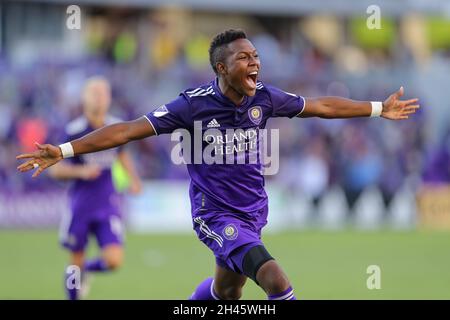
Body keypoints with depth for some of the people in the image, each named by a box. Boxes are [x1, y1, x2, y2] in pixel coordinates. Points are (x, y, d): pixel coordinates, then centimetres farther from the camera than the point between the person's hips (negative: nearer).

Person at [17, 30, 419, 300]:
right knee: (278, 282, -24)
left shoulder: (264, 98, -5)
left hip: (252, 212, 6)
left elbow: (320, 105, 10)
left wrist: (380, 109, 16)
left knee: (226, 290, 21)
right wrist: (64, 151, -26)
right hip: (215, 215, -6)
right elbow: (130, 130, -20)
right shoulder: (195, 104, -19)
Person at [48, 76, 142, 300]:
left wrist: (133, 179, 10)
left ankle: (87, 267, 22)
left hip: (108, 205, 2)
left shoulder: (117, 128, 1)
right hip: (81, 205, -2)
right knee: (76, 263, 6)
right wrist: (81, 172, -21)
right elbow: (54, 169, -7)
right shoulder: (74, 131, -10)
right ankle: (73, 295, 34)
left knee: (114, 261, -12)